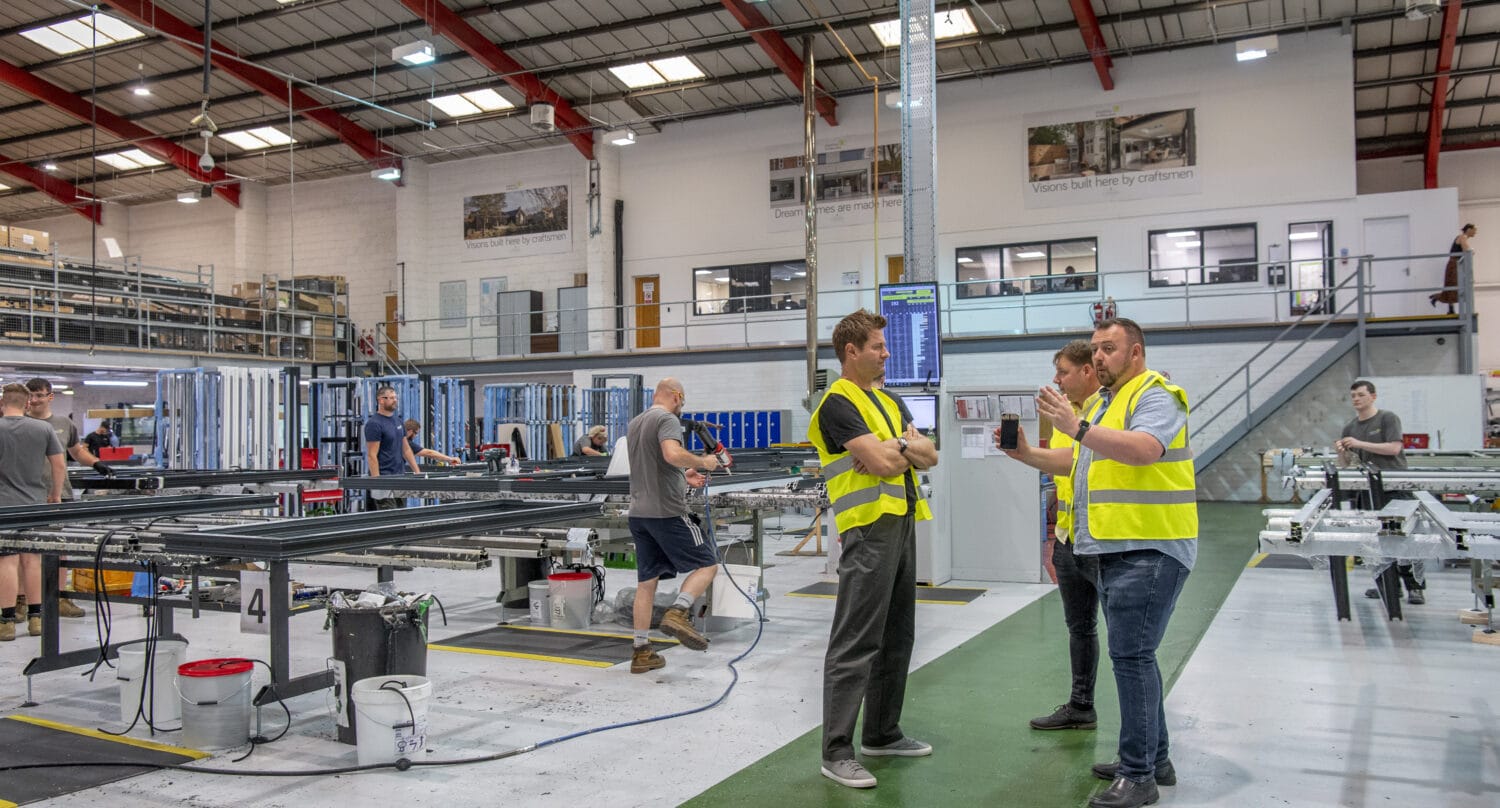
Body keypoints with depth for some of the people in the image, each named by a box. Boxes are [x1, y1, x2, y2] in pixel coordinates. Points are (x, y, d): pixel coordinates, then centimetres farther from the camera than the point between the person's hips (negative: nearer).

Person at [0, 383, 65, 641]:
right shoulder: (43, 429, 1)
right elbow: (59, 466, 3)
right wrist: (56, 495, 14)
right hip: (35, 503, 3)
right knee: (33, 560, 8)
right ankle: (35, 618, 12)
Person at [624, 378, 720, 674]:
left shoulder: (634, 423, 20)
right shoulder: (667, 419, -8)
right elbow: (673, 454, -27)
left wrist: (683, 476, 29)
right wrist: (702, 462, -12)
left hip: (638, 513, 8)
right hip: (666, 512, -8)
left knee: (646, 581, 10)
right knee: (706, 564, 2)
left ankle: (641, 652, 12)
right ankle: (678, 613, -18)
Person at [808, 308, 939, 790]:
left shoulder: (890, 400, 18)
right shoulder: (838, 404, -9)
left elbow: (929, 456, 10)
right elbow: (884, 461, -19)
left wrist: (898, 446, -10)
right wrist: (908, 447, 1)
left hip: (903, 524, 9)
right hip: (869, 529, -9)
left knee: (896, 638, 14)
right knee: (856, 644, -7)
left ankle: (882, 733, 26)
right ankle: (836, 752, -1)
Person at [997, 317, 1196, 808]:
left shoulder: (1154, 396, -10)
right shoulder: (1104, 401, 20)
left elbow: (1144, 449, -29)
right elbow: (1079, 462, 22)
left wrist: (1077, 428, -37)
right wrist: (1026, 454, 8)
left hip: (1149, 550, -10)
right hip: (1115, 549, 10)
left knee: (1131, 654, -10)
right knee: (1134, 654, 16)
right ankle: (1154, 758, 27)